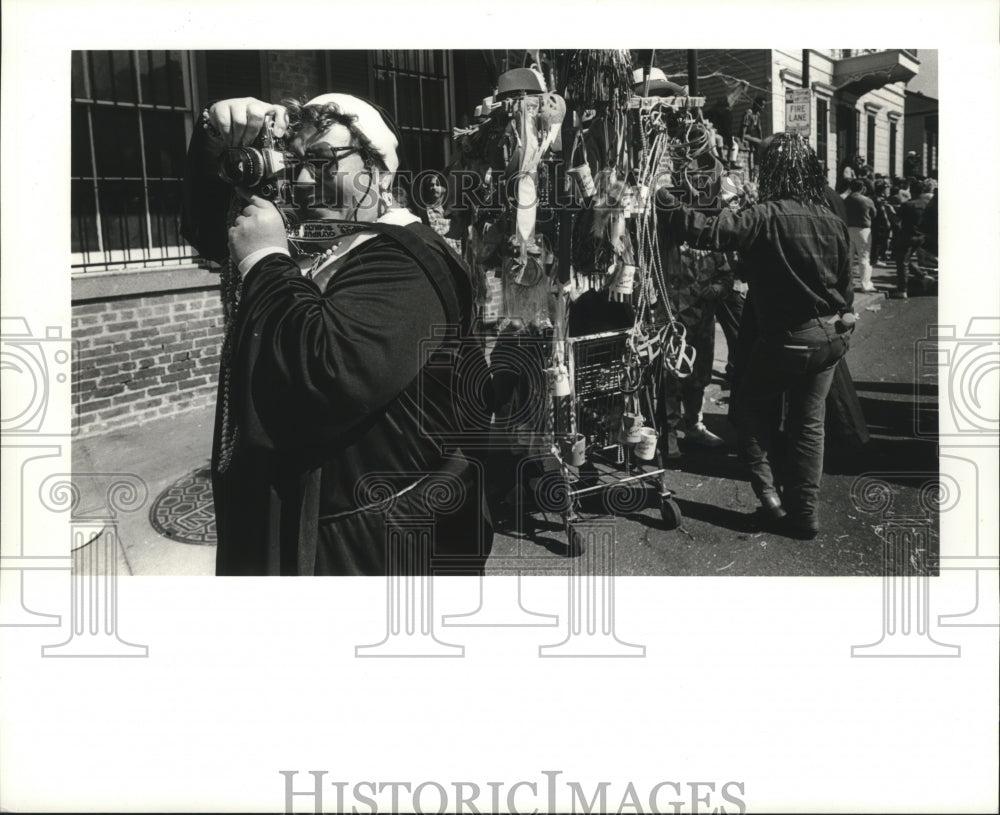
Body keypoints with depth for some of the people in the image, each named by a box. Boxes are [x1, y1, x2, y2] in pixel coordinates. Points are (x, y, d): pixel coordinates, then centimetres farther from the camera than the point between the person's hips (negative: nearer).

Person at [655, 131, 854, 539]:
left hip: (787, 338, -6)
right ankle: (803, 513, 19)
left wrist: (661, 199, -21)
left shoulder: (768, 217, -17)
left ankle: (768, 490, 11)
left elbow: (708, 231, -27)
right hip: (832, 335, 6)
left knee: (749, 404, 16)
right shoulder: (832, 221, 4)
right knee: (809, 422, 13)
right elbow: (845, 285, 11)